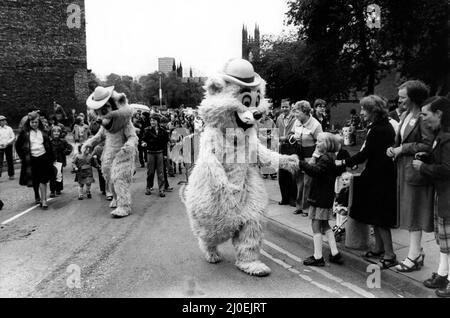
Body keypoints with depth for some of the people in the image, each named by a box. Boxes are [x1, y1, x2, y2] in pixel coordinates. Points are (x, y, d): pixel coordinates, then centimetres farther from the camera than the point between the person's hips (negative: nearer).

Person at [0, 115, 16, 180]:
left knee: (9, 161, 7)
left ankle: (11, 175, 17)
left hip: (8, 146, 0)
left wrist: (7, 143, -14)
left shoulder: (9, 128, 3)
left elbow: (13, 137, -2)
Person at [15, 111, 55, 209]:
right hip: (31, 160, 0)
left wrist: (51, 158, 7)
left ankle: (43, 201, -7)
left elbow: (49, 145, 11)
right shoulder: (24, 133, -1)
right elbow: (18, 145, 6)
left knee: (43, 180, -7)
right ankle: (37, 197, 34)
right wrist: (23, 156, 1)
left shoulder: (43, 132, 5)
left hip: (43, 158, 0)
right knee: (34, 181, 12)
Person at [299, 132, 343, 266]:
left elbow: (315, 171, -33)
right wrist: (314, 158, 3)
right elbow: (315, 171, 12)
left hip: (320, 197, -10)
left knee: (316, 225, -3)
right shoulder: (329, 157, 14)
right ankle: (335, 254, 22)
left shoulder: (325, 158, -17)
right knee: (325, 225, 18)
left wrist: (300, 162, -34)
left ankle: (318, 257, 4)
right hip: (326, 196, 10)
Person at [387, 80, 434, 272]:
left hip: (416, 170, -9)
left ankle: (413, 257, 10)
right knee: (410, 213, 15)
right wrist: (393, 149, 2)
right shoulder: (405, 116, 12)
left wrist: (403, 148, -16)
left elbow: (429, 145, -21)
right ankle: (417, 252, 28)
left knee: (414, 214, -1)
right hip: (404, 169, 9)